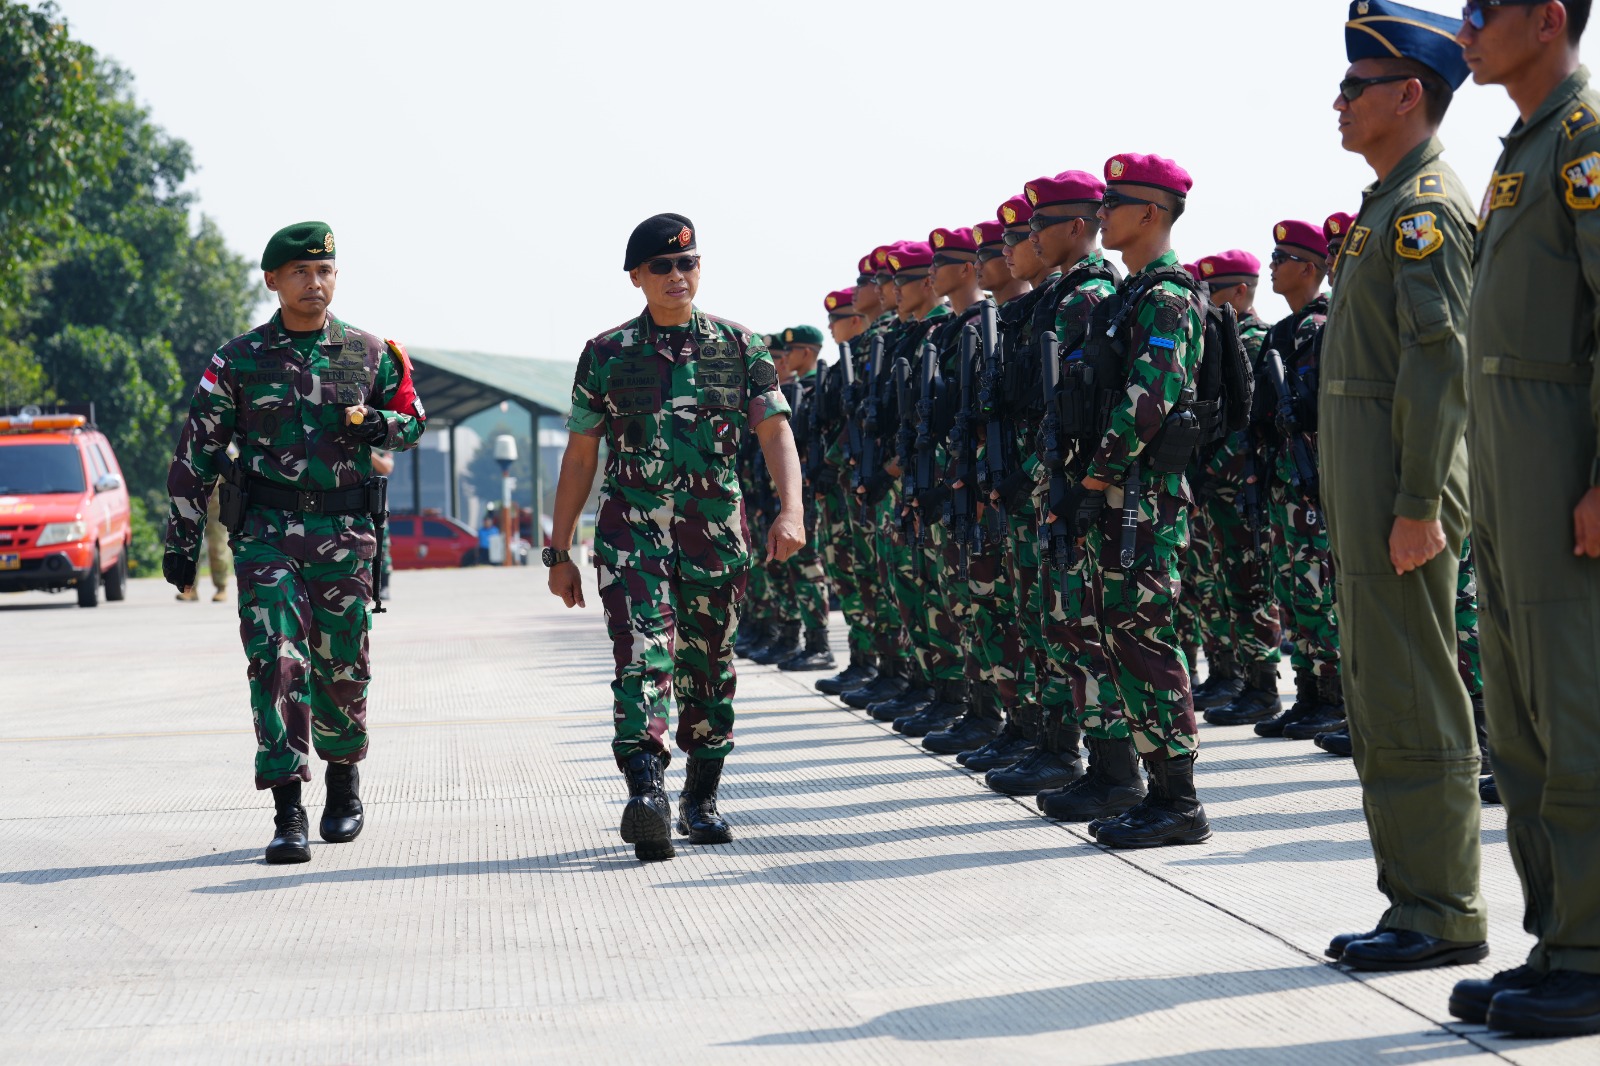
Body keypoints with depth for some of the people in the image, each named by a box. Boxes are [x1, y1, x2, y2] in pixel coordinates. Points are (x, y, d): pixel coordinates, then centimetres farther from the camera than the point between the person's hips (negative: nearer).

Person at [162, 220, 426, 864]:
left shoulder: (369, 353, 6)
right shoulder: (238, 362, 3)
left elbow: (412, 421, 17)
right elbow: (196, 454, 6)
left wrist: (376, 425, -7)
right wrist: (181, 540, 4)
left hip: (344, 536, 1)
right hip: (267, 530, -1)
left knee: (341, 668, 7)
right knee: (278, 662, -13)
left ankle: (344, 778, 34)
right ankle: (288, 815, -13)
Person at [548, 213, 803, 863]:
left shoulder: (739, 347, 7)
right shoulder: (607, 355, 6)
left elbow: (776, 433, 1)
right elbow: (580, 456, 9)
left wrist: (790, 511, -16)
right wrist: (559, 553, 7)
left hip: (717, 528, 2)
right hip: (631, 524, -1)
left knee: (708, 664, 8)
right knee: (642, 654, -18)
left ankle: (700, 800, 22)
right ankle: (646, 793, -30)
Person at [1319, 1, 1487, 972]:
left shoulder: (1428, 203, -12)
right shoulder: (1394, 202, 19)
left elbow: (1440, 356, -20)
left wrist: (1416, 507, -24)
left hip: (1399, 481, -11)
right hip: (1366, 484, 11)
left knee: (1414, 706, -8)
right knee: (1383, 701, 12)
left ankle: (1445, 913, -4)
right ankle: (1418, 899, 18)